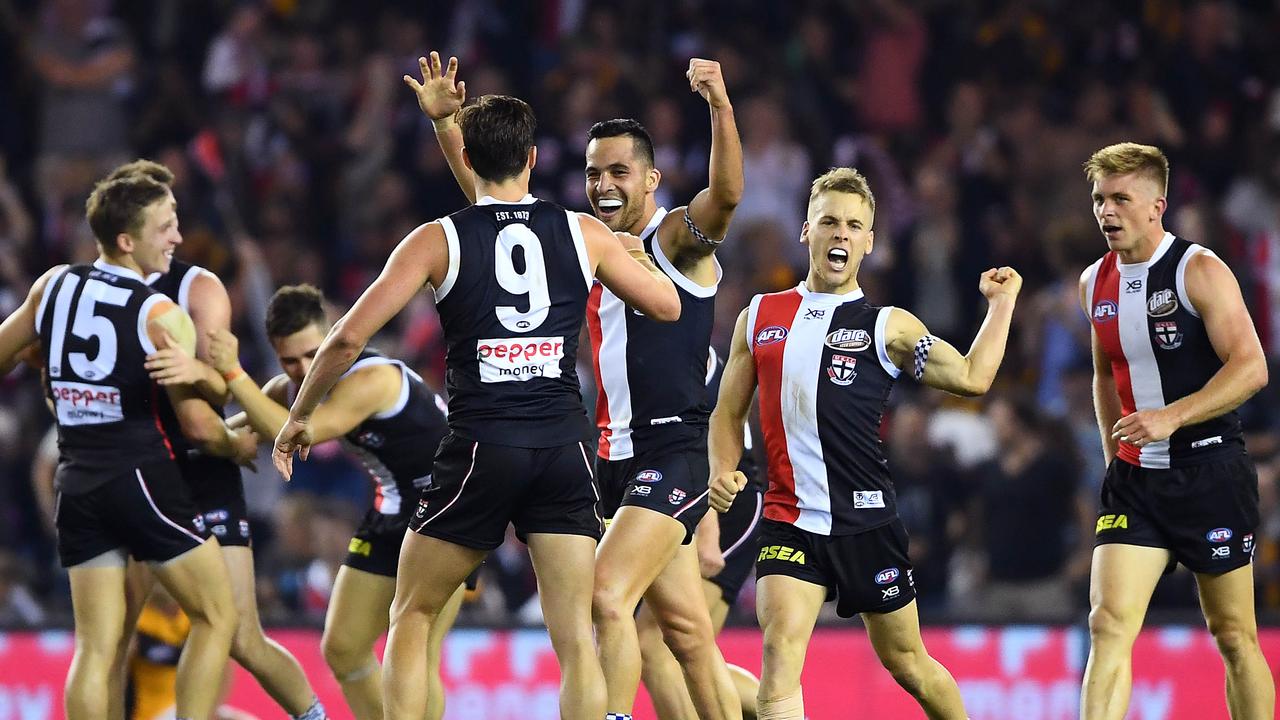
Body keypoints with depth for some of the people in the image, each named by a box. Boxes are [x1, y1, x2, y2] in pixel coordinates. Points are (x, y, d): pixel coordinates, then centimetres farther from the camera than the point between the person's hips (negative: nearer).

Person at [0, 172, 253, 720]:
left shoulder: (53, 286, 4)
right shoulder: (162, 316, -11)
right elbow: (199, 426, -10)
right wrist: (239, 446, 11)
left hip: (77, 485, 6)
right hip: (141, 477, -5)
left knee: (95, 645, 7)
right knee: (216, 617, 5)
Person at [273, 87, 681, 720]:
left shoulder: (438, 239, 1)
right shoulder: (583, 234, 7)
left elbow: (348, 338, -3)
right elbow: (666, 306, 20)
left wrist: (299, 416, 12)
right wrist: (635, 256, 41)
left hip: (479, 447, -1)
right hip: (562, 447, 2)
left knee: (412, 616, 15)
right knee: (575, 637, 2)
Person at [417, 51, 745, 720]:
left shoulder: (678, 238, -4)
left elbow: (726, 192, -24)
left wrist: (719, 104, -40)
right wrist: (444, 122, 8)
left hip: (671, 454, -7)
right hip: (614, 457, 7)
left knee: (607, 597, -23)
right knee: (687, 633, 11)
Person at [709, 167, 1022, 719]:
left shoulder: (887, 327, 3)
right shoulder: (760, 317, 10)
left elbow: (972, 378, -5)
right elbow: (728, 411, 17)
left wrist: (1001, 302, -2)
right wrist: (722, 470, 0)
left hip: (865, 522, -1)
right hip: (789, 523, 1)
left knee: (906, 661, 11)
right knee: (780, 650, -20)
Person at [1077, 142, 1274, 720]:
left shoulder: (1199, 271, -11)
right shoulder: (1095, 283, 8)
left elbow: (1251, 368, -18)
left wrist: (1172, 418, -27)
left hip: (1210, 472, -5)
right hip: (1134, 479, 5)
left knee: (1233, 635, 4)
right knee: (1108, 625, -11)